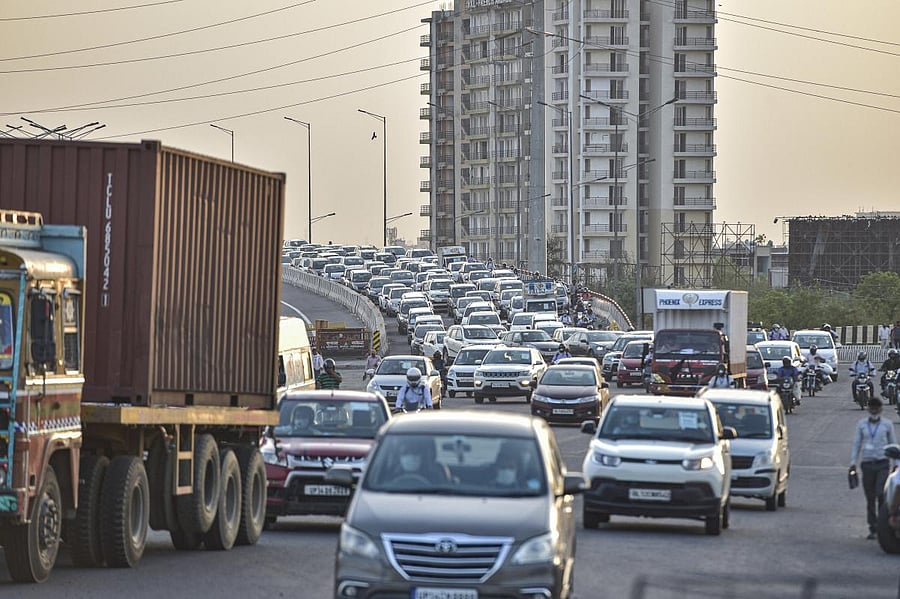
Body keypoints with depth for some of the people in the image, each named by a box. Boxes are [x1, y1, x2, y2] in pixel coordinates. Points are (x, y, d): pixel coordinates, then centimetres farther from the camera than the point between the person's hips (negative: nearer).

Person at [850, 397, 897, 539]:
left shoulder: (887, 425, 6)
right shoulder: (862, 425, 9)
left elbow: (893, 445, 12)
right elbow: (856, 444, 11)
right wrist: (853, 464, 3)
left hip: (882, 464, -2)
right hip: (867, 464, 2)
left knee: (881, 494, -17)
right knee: (870, 498, 3)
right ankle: (872, 528, 9)